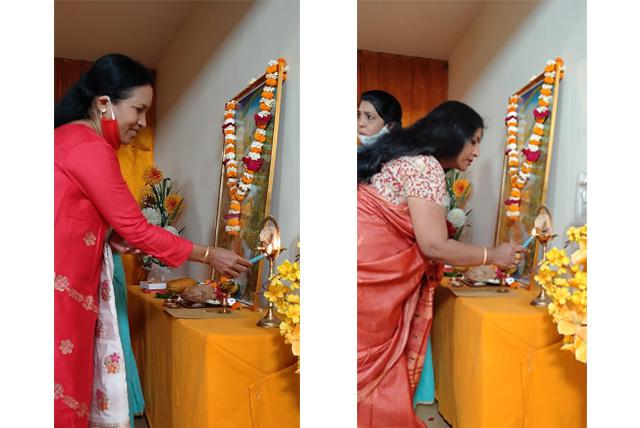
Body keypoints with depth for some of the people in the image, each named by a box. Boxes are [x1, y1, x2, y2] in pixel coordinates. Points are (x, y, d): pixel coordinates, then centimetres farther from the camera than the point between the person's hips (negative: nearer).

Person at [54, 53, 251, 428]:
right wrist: (209, 255, -8)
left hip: (65, 285, 10)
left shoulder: (70, 136, 13)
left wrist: (109, 236, 5)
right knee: (63, 392, 0)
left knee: (65, 386, 14)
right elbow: (137, 228, -15)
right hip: (60, 288, -9)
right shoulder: (90, 148, -17)